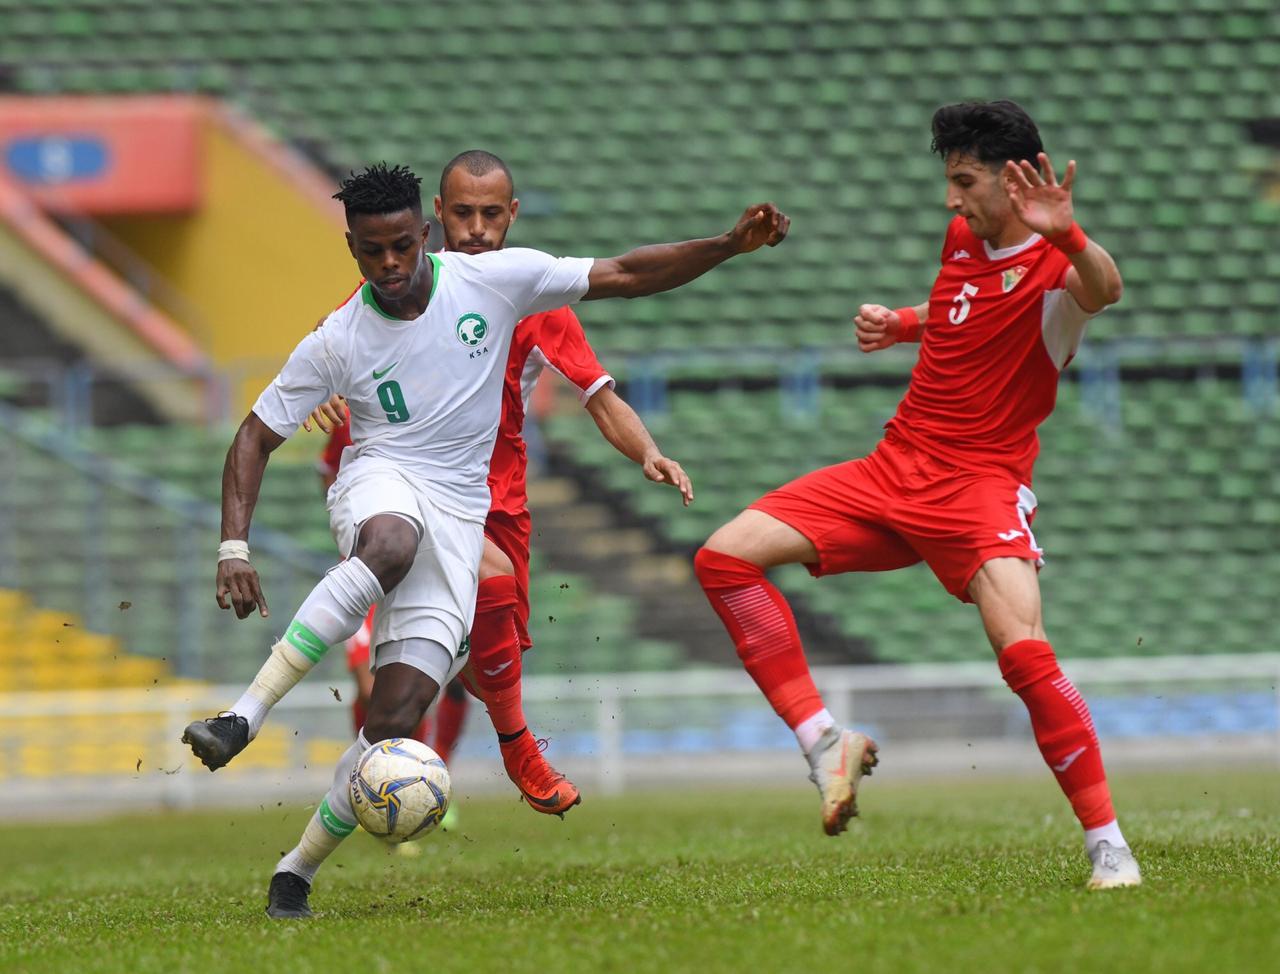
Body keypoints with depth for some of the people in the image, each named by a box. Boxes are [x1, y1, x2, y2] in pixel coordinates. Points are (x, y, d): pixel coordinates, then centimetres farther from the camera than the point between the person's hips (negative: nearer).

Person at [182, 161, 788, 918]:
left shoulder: (494, 281, -2)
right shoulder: (338, 342, -3)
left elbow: (626, 276, 0)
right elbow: (256, 437, 4)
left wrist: (732, 245, -10)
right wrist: (234, 548, -8)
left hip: (457, 515, 2)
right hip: (380, 485, -2)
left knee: (395, 722, -11)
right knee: (391, 546, -43)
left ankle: (298, 872, 3)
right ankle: (244, 716, -47)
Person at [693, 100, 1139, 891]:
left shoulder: (1054, 267, -13)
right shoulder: (964, 238, 10)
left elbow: (1102, 289, -39)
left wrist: (1065, 235, -59)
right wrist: (899, 324, 13)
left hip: (980, 485, -7)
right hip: (896, 466, 7)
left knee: (1025, 653, -26)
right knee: (725, 556, -6)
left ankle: (1109, 845, -12)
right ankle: (826, 743, -7)